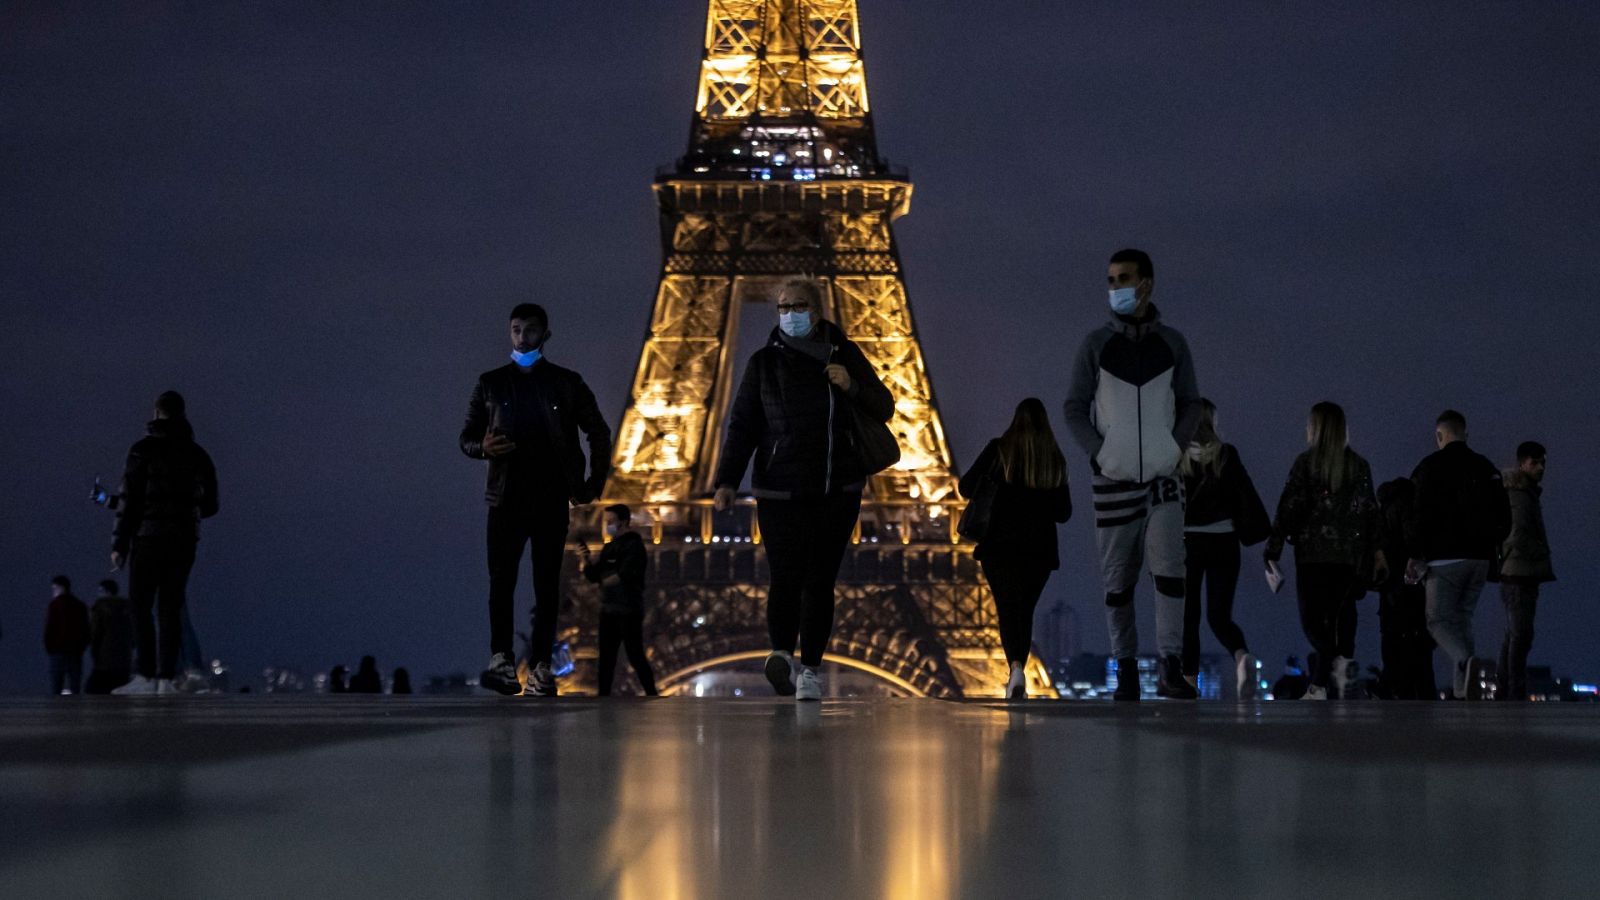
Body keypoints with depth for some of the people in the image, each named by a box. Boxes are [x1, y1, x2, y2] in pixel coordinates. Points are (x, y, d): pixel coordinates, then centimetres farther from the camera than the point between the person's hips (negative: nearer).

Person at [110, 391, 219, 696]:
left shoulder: (144, 450, -4)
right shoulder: (197, 454, 9)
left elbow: (130, 499, -7)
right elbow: (209, 505, 13)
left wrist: (119, 544, -4)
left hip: (149, 536, -4)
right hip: (184, 540, 4)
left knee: (140, 604, 0)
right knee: (170, 608, 6)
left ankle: (147, 676, -9)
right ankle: (166, 678, -1)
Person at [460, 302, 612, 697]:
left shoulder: (566, 383, 8)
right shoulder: (491, 383, 10)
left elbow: (599, 433, 15)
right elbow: (467, 437, 12)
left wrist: (594, 483, 10)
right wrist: (483, 447, -10)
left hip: (552, 499, 0)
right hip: (507, 497, 0)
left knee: (547, 584, -1)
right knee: (501, 580, -10)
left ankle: (540, 667, -1)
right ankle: (501, 661, -13)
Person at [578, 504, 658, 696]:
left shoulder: (633, 545, -8)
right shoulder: (609, 547, 14)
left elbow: (625, 575, -18)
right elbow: (593, 576, 13)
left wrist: (605, 581, -1)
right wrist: (586, 561, -5)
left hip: (629, 610, -7)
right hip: (608, 610, 8)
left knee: (635, 656, -8)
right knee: (606, 657, 6)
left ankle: (651, 695, -2)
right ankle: (603, 696, 7)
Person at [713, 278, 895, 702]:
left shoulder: (844, 355, 7)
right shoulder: (764, 362, 4)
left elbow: (883, 409, 10)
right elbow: (742, 425, 2)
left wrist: (852, 387, -10)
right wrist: (727, 480, -8)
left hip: (837, 490, 1)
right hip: (780, 490, -1)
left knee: (821, 581, 1)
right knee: (786, 577, -16)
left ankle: (809, 670, 7)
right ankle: (782, 655, -16)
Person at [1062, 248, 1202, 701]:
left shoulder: (1172, 343, 5)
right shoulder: (1096, 344, 2)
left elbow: (1191, 404, 12)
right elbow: (1074, 408, 4)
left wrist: (1175, 447, -3)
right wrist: (1100, 453, -8)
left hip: (1163, 477, 0)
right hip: (1114, 478, 0)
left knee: (1169, 569, -11)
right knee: (1118, 579, 2)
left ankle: (1170, 668, -11)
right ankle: (1125, 667, 11)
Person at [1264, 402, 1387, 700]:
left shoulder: (1305, 462, -4)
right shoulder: (1359, 465, 7)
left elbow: (1289, 507, -7)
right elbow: (1370, 511, 7)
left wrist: (1274, 549, -4)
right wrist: (1376, 551, 11)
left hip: (1312, 552, -3)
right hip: (1348, 555, 4)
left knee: (1311, 619, 2)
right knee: (1330, 618, 9)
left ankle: (1336, 661, -24)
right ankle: (1318, 686, 5)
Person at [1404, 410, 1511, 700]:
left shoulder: (1432, 466, -5)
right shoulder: (1487, 469, 13)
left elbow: (1420, 514, -10)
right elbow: (1504, 517, 16)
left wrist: (1415, 555, -5)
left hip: (1445, 559, -6)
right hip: (1480, 559, 6)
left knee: (1439, 620, -3)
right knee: (1462, 618, 14)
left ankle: (1465, 661, -31)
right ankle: (1462, 691, 8)